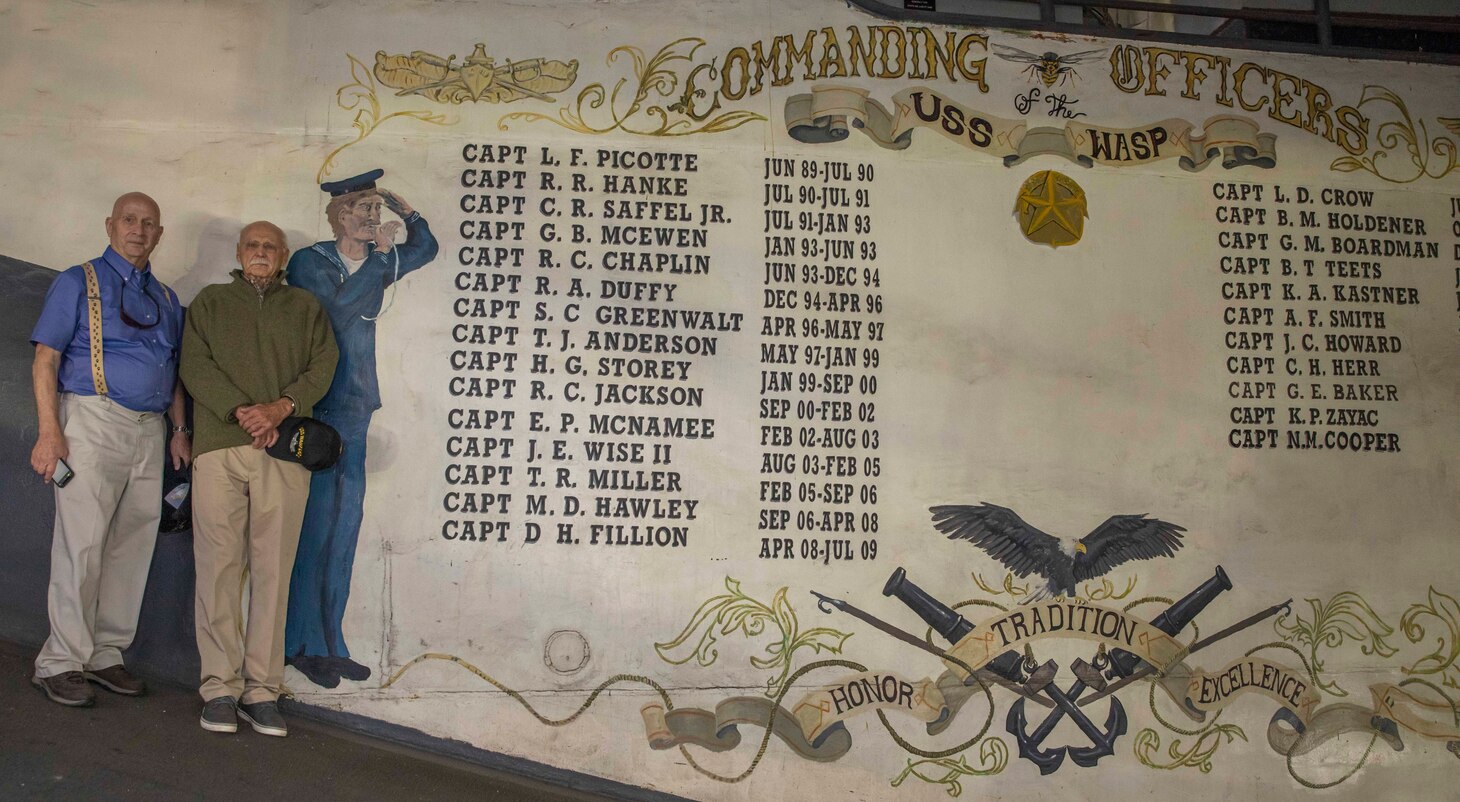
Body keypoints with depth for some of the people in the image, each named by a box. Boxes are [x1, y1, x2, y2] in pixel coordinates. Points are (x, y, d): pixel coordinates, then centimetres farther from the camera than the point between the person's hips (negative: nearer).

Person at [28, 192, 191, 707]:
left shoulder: (166, 299, 18)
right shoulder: (78, 283, 3)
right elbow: (45, 360, -4)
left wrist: (179, 429, 9)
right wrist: (49, 430, -14)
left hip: (149, 431, 5)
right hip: (93, 419, -5)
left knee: (132, 547, 6)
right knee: (82, 545, -8)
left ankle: (105, 654, 16)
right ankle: (60, 663, 2)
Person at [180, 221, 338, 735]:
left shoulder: (306, 308, 21)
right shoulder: (210, 302, 19)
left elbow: (322, 366, 8)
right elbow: (195, 365, 5)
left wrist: (280, 407, -10)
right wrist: (241, 411, -11)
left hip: (285, 451, 0)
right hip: (220, 446, 0)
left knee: (272, 569, -2)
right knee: (219, 565, -4)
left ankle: (261, 689, 1)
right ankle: (220, 687, 1)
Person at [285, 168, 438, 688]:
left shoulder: (378, 264, 12)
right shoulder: (310, 262, -6)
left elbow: (425, 247, 28)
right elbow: (335, 312, -23)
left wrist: (405, 210, 10)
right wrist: (378, 255, -16)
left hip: (354, 411, 7)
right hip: (315, 412, -7)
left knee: (344, 526, 9)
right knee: (314, 525, -4)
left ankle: (328, 641, 17)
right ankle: (304, 643, 6)